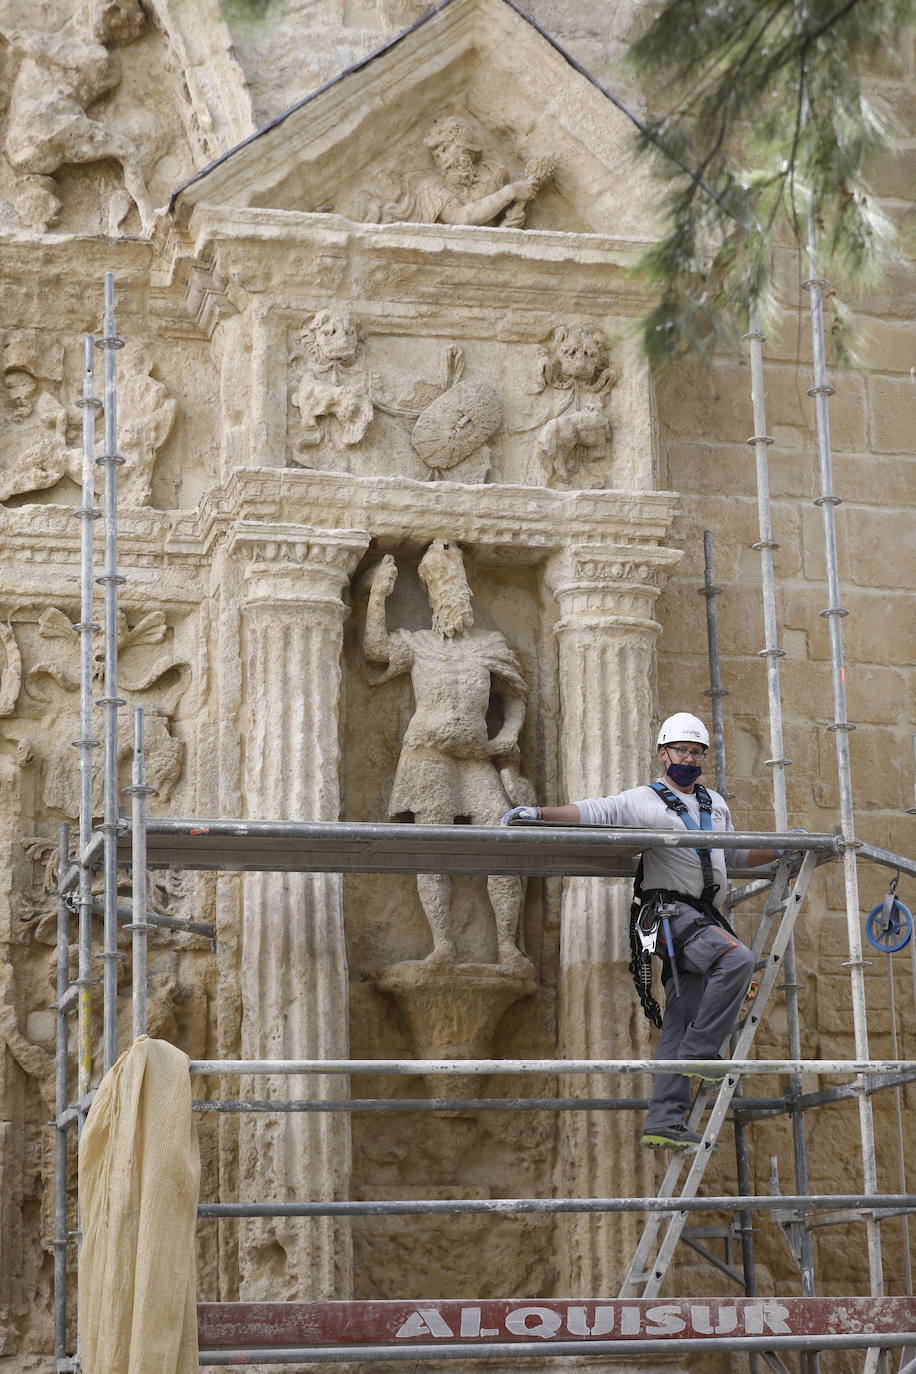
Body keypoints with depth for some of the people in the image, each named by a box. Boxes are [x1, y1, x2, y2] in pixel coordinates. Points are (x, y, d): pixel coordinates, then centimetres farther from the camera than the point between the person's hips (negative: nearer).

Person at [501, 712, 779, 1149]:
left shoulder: (716, 805, 25)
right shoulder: (644, 802, 3)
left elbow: (737, 854, 35)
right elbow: (593, 812, -6)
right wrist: (539, 813, -20)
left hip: (704, 919, 7)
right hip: (670, 912, -7)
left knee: (680, 1023, 1)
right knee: (737, 959, -30)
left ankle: (664, 1121, -1)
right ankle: (699, 1051, -20)